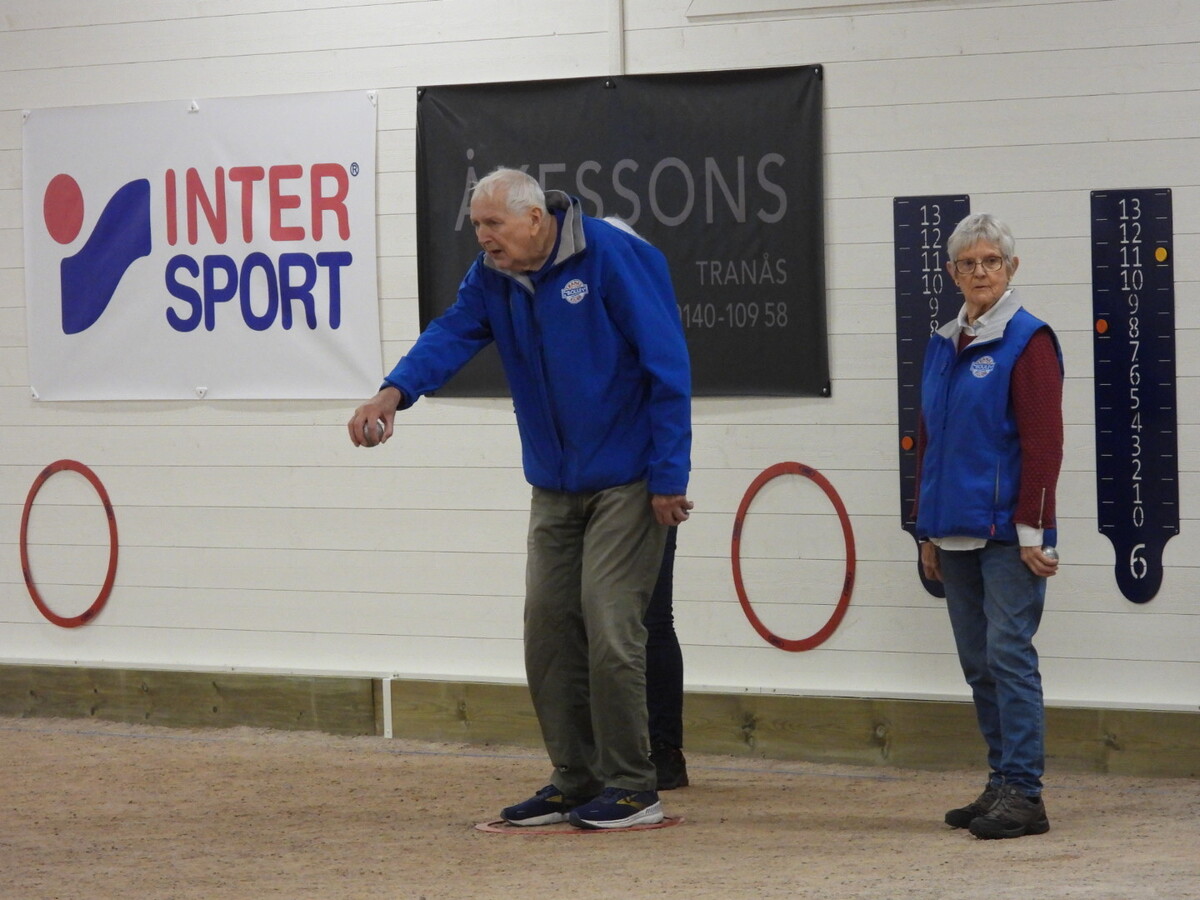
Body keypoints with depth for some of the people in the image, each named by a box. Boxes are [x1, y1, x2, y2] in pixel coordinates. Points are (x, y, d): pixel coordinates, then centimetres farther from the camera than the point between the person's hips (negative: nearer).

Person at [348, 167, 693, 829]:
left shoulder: (615, 257, -16)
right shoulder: (492, 275, 4)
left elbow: (668, 368, -16)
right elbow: (453, 333, -9)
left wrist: (668, 477, -16)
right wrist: (395, 391, -29)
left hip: (626, 482, -7)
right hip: (554, 486, 7)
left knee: (609, 630, -11)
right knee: (548, 628, 6)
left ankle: (631, 788, -2)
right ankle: (574, 782, 16)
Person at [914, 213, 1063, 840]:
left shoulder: (1027, 341, -7)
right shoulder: (943, 344, 14)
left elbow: (1043, 442, -11)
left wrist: (1032, 530, -16)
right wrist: (928, 530, 16)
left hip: (1006, 534, -7)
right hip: (955, 534, 7)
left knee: (1009, 653, -10)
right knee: (978, 664, 9)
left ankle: (1023, 794, -8)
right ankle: (1002, 784, 15)